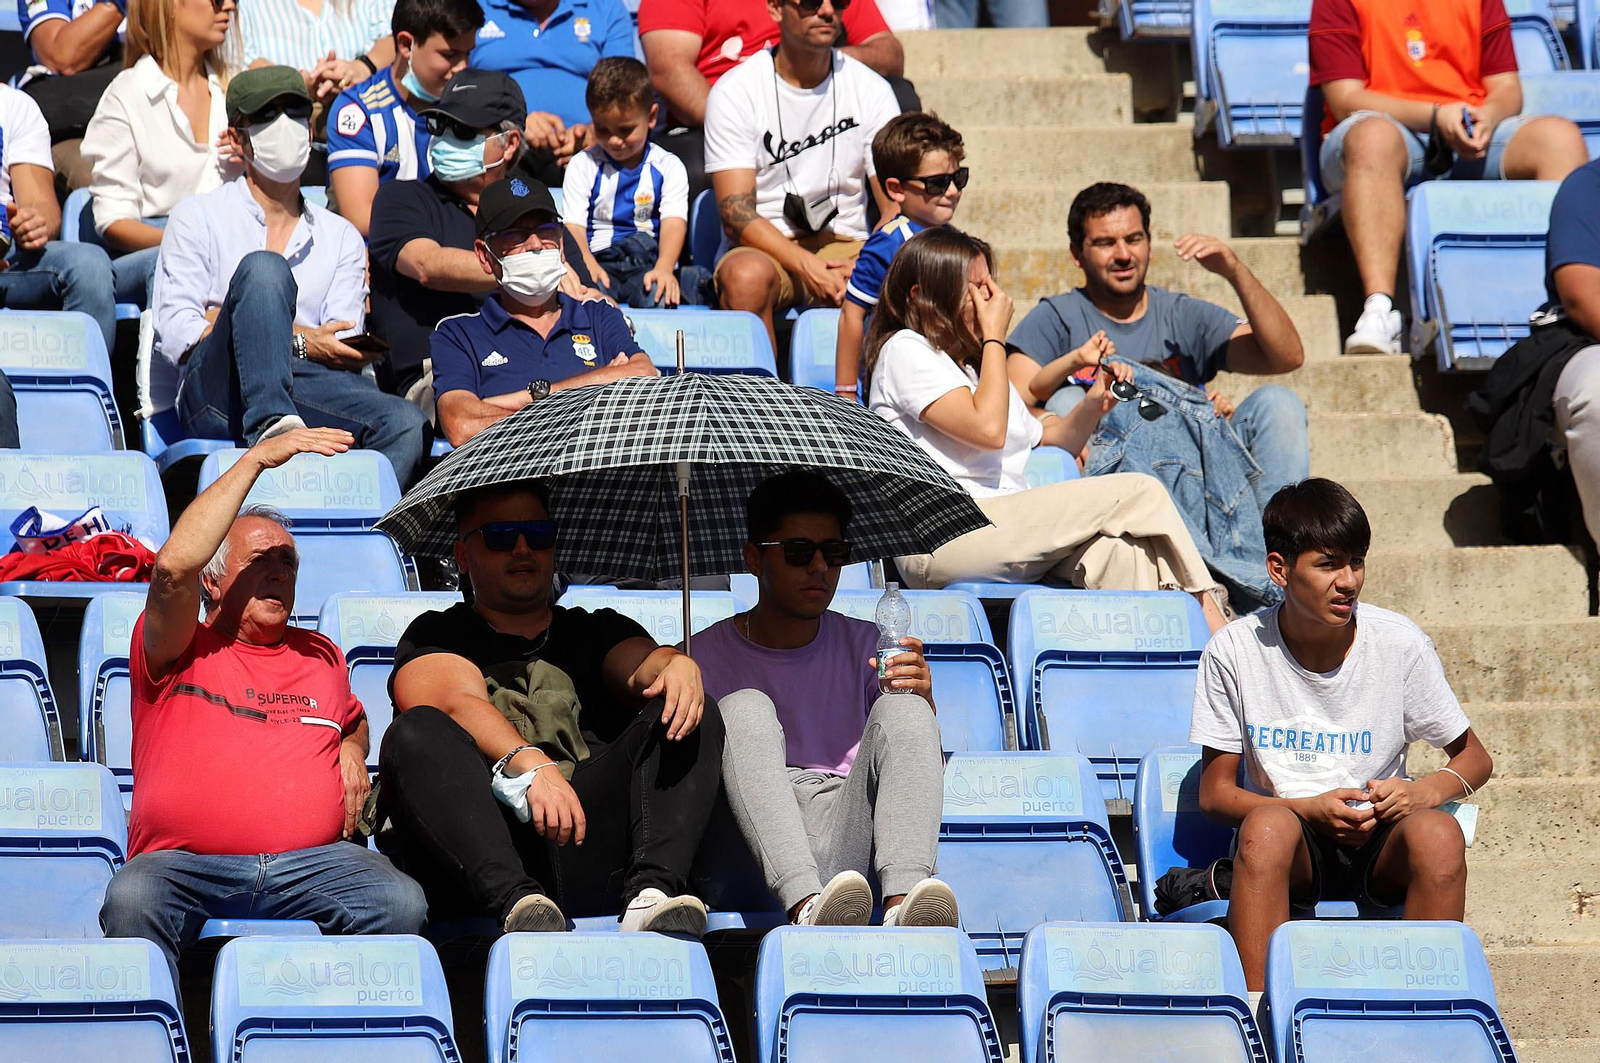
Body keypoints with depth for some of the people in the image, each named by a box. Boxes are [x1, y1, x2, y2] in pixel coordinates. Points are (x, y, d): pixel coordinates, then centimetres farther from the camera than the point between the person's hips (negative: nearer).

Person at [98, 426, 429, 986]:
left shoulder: (320, 655, 26)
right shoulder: (178, 651, 11)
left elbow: (352, 718, 47)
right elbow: (175, 566, -9)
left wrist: (353, 751, 19)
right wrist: (255, 460, -4)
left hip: (311, 862, 3)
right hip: (184, 862, -3)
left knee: (401, 903, -28)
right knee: (130, 900, -37)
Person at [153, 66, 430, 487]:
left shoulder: (341, 238, 27)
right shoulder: (199, 218, 18)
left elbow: (341, 352, 12)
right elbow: (175, 337, 3)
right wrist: (299, 342, -7)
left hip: (311, 397, 3)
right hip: (215, 392, -3)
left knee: (406, 424, -28)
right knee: (263, 268, -29)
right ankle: (269, 421, -48)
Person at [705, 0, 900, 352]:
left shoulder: (870, 89, 5)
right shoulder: (735, 91, -3)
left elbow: (897, 208, 2)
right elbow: (735, 212, -10)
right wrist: (807, 267, -25)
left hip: (846, 246, 2)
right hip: (764, 247, -2)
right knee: (746, 275, -38)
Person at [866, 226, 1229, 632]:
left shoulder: (972, 364, 29)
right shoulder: (905, 350, 2)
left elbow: (1049, 438, 34)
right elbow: (988, 430, -10)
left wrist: (1094, 404, 13)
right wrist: (994, 338, 0)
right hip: (941, 542, -8)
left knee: (1118, 554, -28)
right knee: (1140, 493, -16)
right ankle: (1209, 620, -10)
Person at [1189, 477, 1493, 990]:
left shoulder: (1401, 644, -2)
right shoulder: (1234, 652, -4)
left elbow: (1475, 758, 8)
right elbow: (1215, 794, -1)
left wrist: (1424, 791, -15)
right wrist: (1311, 810, -17)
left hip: (1381, 842, 1)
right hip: (1294, 849, -1)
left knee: (1439, 833, -33)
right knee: (1268, 825, -36)